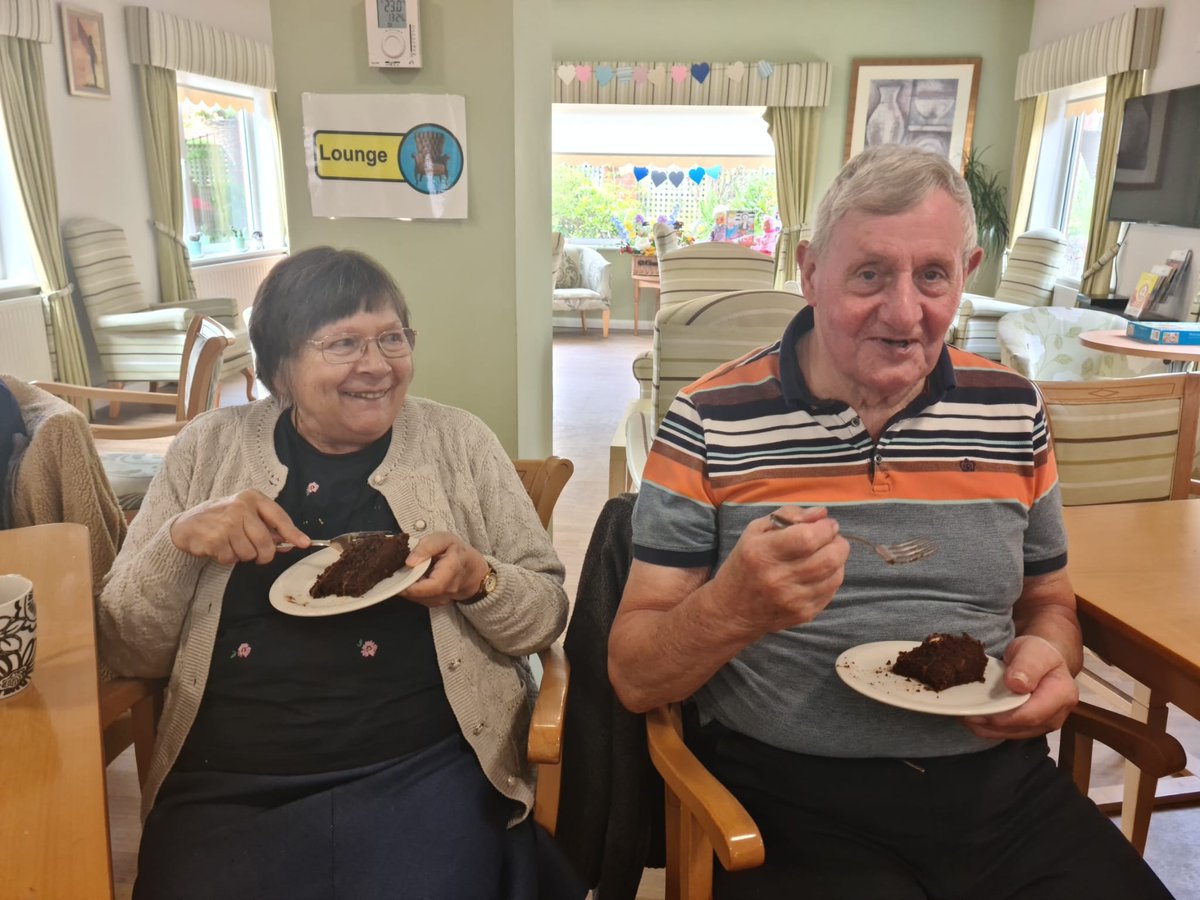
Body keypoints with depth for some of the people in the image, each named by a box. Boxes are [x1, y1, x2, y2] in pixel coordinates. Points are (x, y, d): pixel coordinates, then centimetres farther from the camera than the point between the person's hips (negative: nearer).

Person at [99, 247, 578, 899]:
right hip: (225, 787, 1)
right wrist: (179, 541, -13)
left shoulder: (458, 442, 0)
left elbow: (548, 616, 3)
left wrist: (477, 579, -17)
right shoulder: (208, 448, 3)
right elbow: (126, 652, 5)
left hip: (423, 771, 0)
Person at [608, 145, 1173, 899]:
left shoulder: (1011, 412, 4)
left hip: (999, 780, 4)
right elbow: (635, 678, -8)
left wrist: (1049, 656, -5)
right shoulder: (711, 421, -9)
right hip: (789, 795, -3)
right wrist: (734, 608, -28)